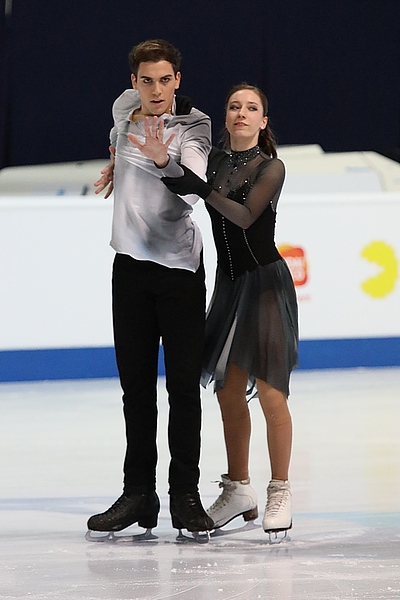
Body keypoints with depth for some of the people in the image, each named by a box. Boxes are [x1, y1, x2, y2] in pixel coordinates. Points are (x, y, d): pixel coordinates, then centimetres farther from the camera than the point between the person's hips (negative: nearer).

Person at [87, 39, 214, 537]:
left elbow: (194, 189, -26)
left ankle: (186, 496, -2)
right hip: (131, 263, 4)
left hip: (180, 266, -4)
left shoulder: (192, 127, -8)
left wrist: (163, 160, -42)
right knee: (136, 384, 6)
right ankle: (138, 494, 9)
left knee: (183, 385, -5)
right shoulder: (124, 110, 7)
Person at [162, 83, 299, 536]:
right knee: (228, 391, 7)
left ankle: (280, 493, -3)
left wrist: (203, 189, -30)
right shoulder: (213, 161, 9)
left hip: (266, 282, -6)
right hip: (228, 283, 6)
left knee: (268, 389, -9)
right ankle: (238, 490, 17)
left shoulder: (271, 168, -5)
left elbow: (245, 215, -19)